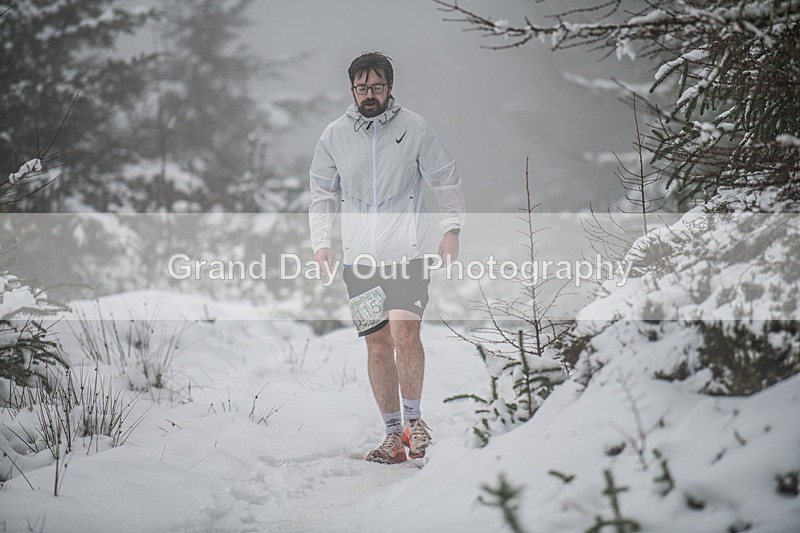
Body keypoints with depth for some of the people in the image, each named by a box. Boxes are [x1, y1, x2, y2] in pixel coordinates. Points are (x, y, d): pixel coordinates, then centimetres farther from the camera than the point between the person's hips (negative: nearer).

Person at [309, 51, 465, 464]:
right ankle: (393, 434, 9)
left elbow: (446, 181, 10)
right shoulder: (334, 135, 6)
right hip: (359, 256, 2)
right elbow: (322, 194, 16)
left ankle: (413, 418, -2)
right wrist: (320, 241, 5)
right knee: (378, 343, 2)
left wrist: (451, 229, 1)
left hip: (407, 249, -2)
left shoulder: (415, 128, 2)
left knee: (405, 331, -18)